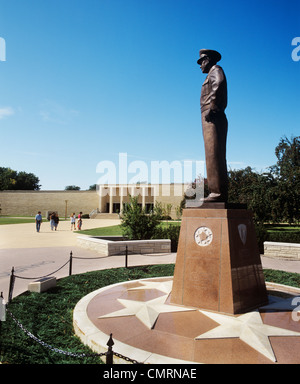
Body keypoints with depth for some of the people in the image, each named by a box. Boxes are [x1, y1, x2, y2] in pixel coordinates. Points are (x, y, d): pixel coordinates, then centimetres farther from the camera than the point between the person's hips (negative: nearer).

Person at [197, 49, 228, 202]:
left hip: (213, 117, -10)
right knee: (216, 156, 4)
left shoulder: (216, 70, 5)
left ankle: (217, 192, -20)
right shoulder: (212, 75, 30)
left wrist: (212, 108, -22)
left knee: (213, 155, -17)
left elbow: (218, 84, -19)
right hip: (212, 120, 10)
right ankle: (220, 193, 5)